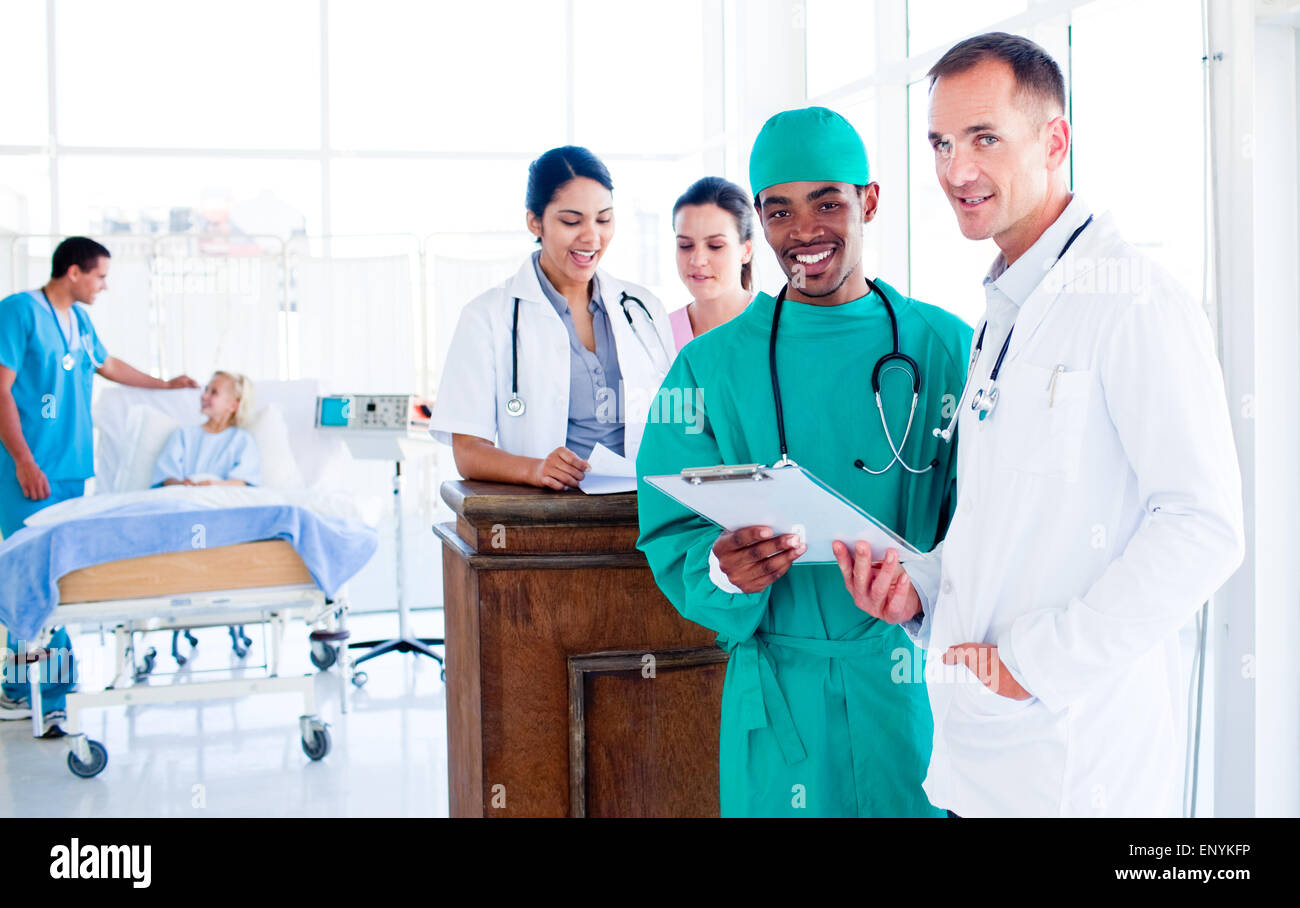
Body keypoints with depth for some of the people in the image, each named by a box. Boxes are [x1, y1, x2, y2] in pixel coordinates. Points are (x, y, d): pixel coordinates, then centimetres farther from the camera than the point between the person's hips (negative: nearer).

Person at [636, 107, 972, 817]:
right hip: (780, 700, 0)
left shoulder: (947, 349, 1)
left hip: (921, 685, 1)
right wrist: (721, 571, -23)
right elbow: (673, 540, -1)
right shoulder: (710, 366, 1)